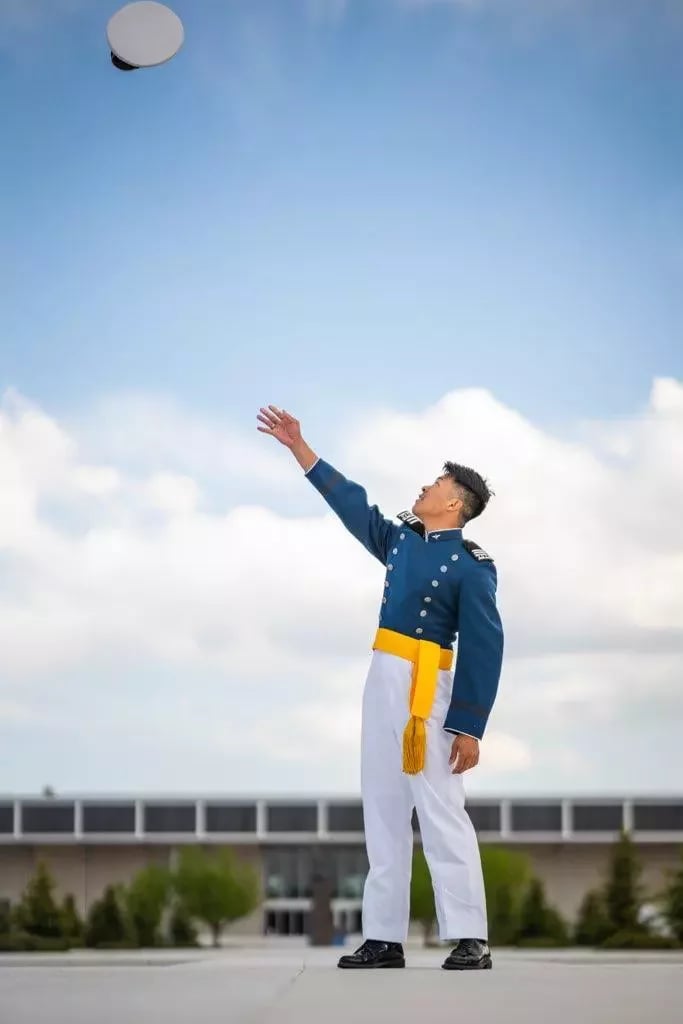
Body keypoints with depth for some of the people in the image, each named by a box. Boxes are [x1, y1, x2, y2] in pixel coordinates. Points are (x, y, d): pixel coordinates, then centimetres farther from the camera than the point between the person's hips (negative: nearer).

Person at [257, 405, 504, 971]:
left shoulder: (471, 566, -8)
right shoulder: (402, 541, 13)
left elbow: (485, 650, -12)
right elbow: (351, 501, 22)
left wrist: (469, 726, -17)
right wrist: (298, 446, 22)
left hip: (426, 689, -8)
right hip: (382, 680, 8)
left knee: (440, 811, -12)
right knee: (384, 810, 7)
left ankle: (470, 940, -10)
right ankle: (385, 938, 10)